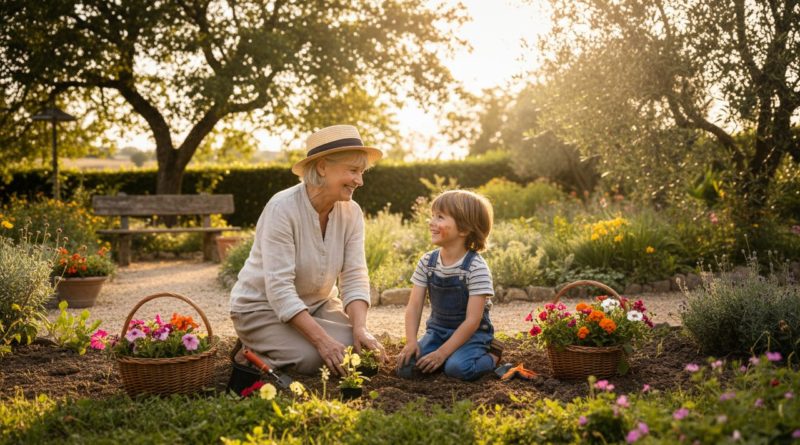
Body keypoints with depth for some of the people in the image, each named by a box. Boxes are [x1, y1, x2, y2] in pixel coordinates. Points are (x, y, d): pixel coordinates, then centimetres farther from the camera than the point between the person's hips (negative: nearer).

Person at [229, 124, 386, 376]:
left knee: (360, 348, -14)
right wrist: (322, 339, -37)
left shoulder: (352, 212, -7)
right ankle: (251, 355, 2)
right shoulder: (282, 208, -25)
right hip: (262, 308, -7)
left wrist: (360, 328, -27)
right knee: (312, 357, -29)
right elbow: (279, 289, -30)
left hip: (317, 304, 7)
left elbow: (354, 278, -9)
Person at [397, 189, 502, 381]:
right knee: (406, 366, -16)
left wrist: (442, 353, -25)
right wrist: (411, 342, -19)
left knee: (458, 368, -32)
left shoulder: (476, 268, -20)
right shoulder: (427, 262, -3)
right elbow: (413, 306, -3)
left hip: (471, 334, -4)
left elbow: (472, 320, -21)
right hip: (437, 331, 5)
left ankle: (491, 356, 0)